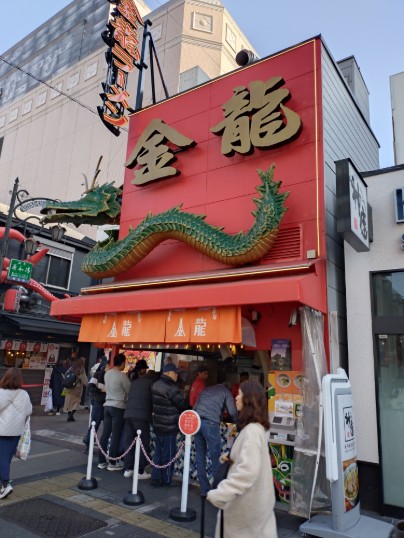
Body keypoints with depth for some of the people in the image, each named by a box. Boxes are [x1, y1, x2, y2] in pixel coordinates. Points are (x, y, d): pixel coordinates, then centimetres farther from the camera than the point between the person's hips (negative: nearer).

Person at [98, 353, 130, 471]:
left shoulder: (107, 373, 6)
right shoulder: (122, 376, -15)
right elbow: (129, 391, -7)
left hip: (107, 405, 7)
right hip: (118, 407, -7)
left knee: (105, 434, 11)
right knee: (115, 435, 2)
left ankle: (101, 461, 18)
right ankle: (113, 463, 9)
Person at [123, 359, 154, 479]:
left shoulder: (134, 382, 20)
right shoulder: (151, 381, 3)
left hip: (129, 414, 6)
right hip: (141, 415, -6)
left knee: (129, 441, 12)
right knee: (143, 443, 2)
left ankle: (128, 469, 16)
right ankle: (140, 471, 4)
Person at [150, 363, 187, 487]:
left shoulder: (156, 385, 7)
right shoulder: (171, 388, -22)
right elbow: (182, 404, -16)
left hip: (158, 424, 8)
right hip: (169, 427, -8)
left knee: (158, 453, 15)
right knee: (168, 454, 5)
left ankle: (156, 479, 20)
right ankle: (166, 480, 15)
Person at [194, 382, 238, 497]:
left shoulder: (206, 390, 29)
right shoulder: (226, 392, 14)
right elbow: (232, 412, 3)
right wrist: (236, 422, 24)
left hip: (196, 421, 5)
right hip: (210, 423, -5)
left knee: (200, 456, 13)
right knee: (216, 458, 3)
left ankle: (204, 490, 18)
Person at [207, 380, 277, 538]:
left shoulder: (251, 431, -26)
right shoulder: (257, 427, 7)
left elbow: (247, 471, -34)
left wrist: (219, 494, -32)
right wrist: (232, 459, 12)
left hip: (246, 502, -9)